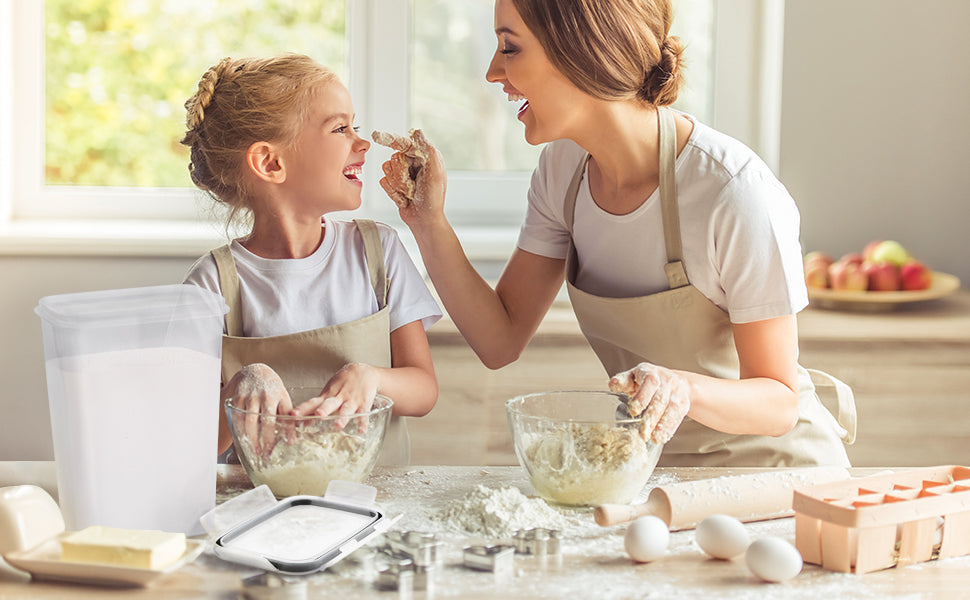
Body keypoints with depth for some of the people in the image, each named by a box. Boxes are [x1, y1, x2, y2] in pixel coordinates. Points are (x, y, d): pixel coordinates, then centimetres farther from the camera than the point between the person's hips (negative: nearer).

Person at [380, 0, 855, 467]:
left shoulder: (736, 191, -25)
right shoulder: (562, 168, -4)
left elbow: (778, 403, -19)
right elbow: (500, 342, -1)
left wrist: (685, 388, -39)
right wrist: (429, 223, -12)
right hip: (656, 460, 5)